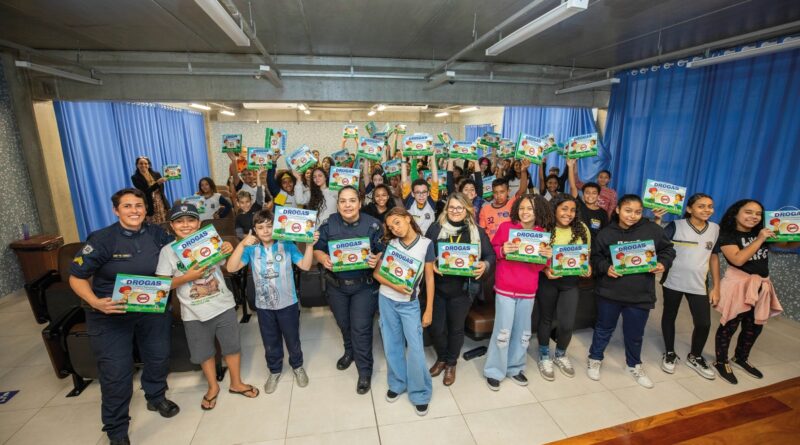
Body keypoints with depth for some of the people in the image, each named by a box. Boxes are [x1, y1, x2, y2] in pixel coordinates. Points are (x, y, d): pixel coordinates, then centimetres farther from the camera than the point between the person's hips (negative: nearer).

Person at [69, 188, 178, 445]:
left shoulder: (156, 234, -6)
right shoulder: (102, 239, -17)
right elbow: (76, 277, -13)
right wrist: (95, 303, -28)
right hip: (111, 314, -3)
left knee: (159, 356, 17)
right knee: (116, 372, 1)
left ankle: (156, 397, 46)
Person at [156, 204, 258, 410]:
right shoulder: (167, 251, -6)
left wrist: (230, 251, -17)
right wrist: (187, 277, -21)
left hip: (223, 306, 1)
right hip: (194, 313, 0)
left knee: (232, 346, 13)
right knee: (204, 352, 17)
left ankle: (236, 383, 34)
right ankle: (213, 387, 40)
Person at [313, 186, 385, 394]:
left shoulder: (373, 225, -11)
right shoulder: (329, 224, -4)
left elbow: (384, 252, -7)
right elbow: (317, 248, 1)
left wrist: (377, 260, -29)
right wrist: (323, 258, -21)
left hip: (364, 285, -3)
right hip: (336, 285, 3)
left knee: (361, 328, 1)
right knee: (344, 324, 22)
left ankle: (365, 371, 21)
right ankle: (350, 351, 52)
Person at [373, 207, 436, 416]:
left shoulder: (426, 244, -8)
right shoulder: (390, 243, -3)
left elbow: (429, 278, -4)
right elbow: (376, 273, 0)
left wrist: (429, 310, -5)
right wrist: (394, 286, -18)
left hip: (410, 303, -2)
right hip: (386, 300, 2)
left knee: (416, 348, -2)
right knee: (392, 345, 12)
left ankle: (419, 394, 18)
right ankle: (397, 384, 34)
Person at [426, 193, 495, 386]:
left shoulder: (477, 231, 0)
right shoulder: (436, 228, -1)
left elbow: (490, 255, 2)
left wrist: (484, 265, -19)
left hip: (463, 289, 0)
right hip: (438, 287, 1)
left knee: (456, 327, 15)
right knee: (435, 327, 9)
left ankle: (451, 363, 39)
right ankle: (441, 358, 39)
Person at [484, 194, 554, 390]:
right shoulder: (506, 227, -7)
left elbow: (539, 266, 9)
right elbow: (491, 250, -2)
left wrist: (547, 257, -11)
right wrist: (502, 250, -22)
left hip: (528, 290, 4)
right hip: (505, 288, -4)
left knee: (523, 331, 16)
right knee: (503, 331, 1)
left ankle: (515, 367, 35)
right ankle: (494, 371, 19)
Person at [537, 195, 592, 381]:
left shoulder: (582, 228, -3)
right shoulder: (544, 229, -14)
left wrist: (588, 267, -9)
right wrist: (545, 270, -25)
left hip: (571, 282, 3)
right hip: (548, 280, -2)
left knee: (567, 323, 2)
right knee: (546, 319, 14)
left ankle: (560, 355, 34)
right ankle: (544, 357, 36)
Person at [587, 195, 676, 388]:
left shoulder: (653, 230, -6)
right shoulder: (606, 233, -8)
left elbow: (668, 249, 7)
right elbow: (595, 257, -1)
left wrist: (663, 264, -11)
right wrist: (606, 268, -19)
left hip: (640, 294, 1)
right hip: (610, 292, -1)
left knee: (635, 333, 18)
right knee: (604, 328, 17)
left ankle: (634, 365, 44)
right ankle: (595, 359, 38)